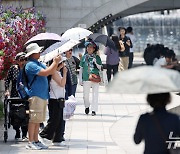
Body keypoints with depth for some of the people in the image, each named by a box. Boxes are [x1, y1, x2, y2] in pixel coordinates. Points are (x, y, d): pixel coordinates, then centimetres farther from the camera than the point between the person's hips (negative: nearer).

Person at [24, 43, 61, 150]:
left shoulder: (39, 64, 20)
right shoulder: (31, 65, -12)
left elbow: (51, 72, 19)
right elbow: (45, 73, -19)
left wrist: (57, 63, 5)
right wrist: (55, 62, -11)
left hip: (43, 95, 9)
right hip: (35, 95, -9)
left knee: (38, 120, 11)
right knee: (33, 119, -8)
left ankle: (36, 141, 14)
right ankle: (31, 142, -7)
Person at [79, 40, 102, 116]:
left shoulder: (97, 57, 1)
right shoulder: (84, 57, 4)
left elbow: (100, 68, -1)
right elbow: (81, 68, 9)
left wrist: (95, 63, -18)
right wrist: (80, 79, 6)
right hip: (86, 78, 1)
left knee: (95, 94, -2)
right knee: (85, 95, 4)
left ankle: (94, 110, 5)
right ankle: (87, 106, 31)